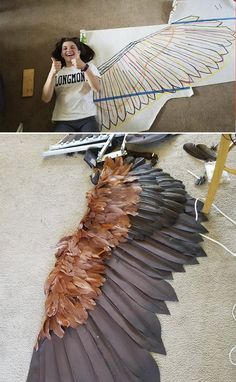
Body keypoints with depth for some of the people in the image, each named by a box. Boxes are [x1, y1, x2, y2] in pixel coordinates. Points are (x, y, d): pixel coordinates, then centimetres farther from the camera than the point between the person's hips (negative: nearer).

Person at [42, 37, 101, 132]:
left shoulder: (89, 66, 13)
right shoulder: (56, 71, 13)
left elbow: (97, 88, -6)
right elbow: (46, 99, 0)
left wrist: (84, 67, -20)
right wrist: (52, 73, -12)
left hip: (87, 118, 0)